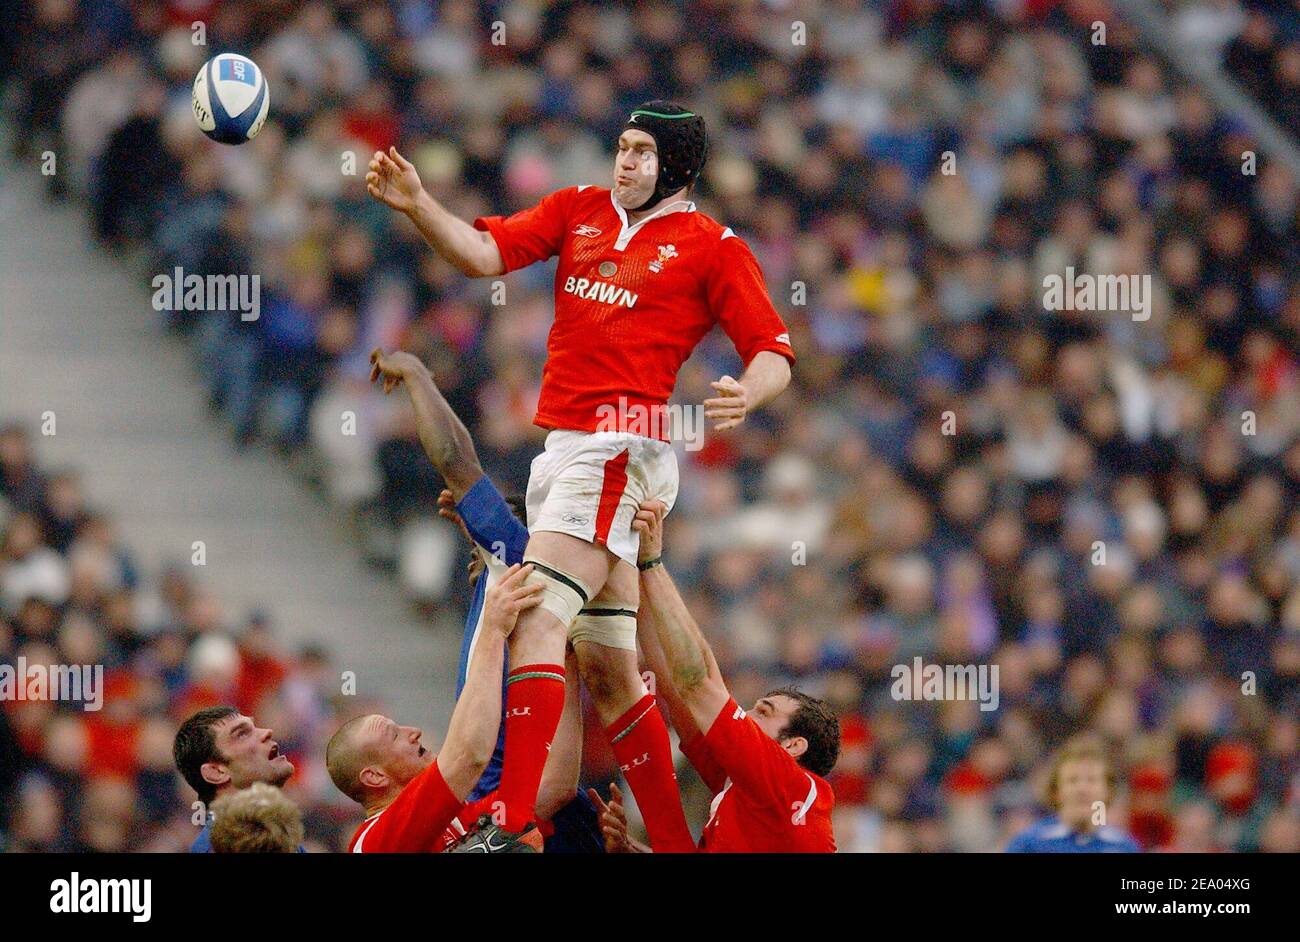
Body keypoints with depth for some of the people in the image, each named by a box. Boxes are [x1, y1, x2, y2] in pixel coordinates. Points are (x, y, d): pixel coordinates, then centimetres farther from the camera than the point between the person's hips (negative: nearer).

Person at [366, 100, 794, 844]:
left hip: (618, 448, -7)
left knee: (536, 623, -21)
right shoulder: (581, 211, 18)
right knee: (608, 673, 9)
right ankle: (676, 842, 14)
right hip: (562, 445, 7)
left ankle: (515, 824, -30)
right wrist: (417, 205, -8)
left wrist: (747, 394, -23)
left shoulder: (712, 247, 2)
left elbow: (774, 352, -1)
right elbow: (485, 253, 9)